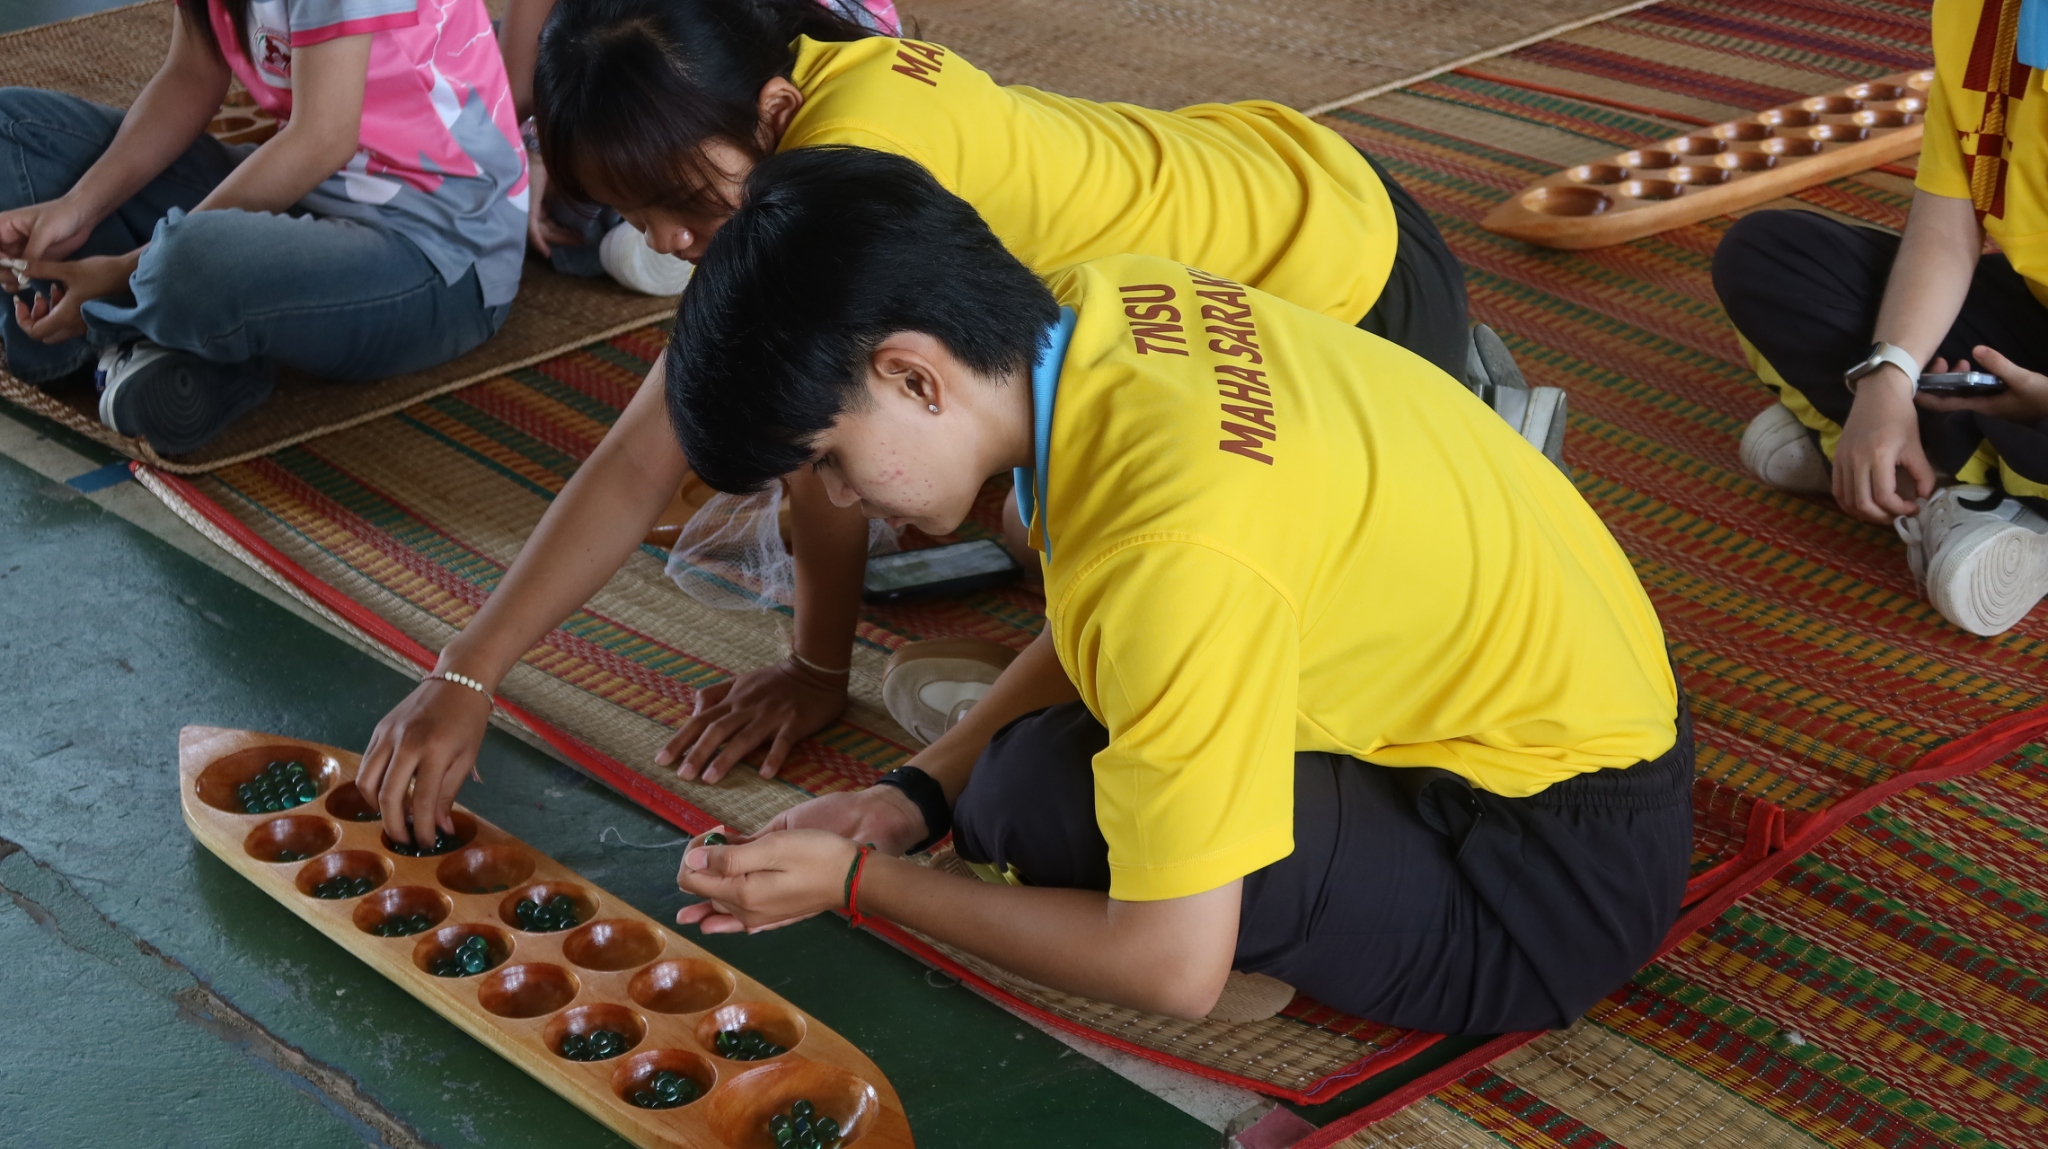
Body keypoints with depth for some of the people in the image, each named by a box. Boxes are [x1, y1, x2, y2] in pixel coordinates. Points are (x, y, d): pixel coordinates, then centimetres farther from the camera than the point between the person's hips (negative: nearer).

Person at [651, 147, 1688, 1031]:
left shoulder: (1174, 552, -34)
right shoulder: (1105, 302, -9)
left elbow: (1174, 971, -26)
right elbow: (1097, 623, 10)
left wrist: (861, 881, -15)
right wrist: (915, 796, -1)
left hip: (1559, 871, -9)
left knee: (1041, 805, -23)